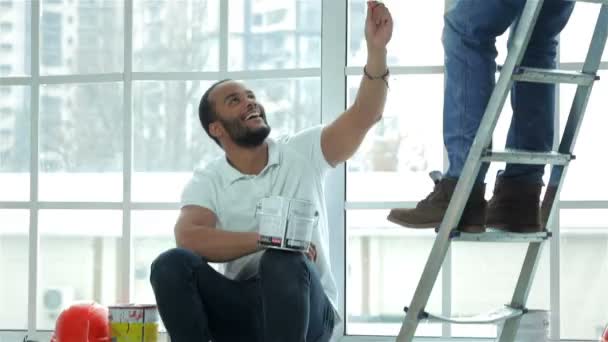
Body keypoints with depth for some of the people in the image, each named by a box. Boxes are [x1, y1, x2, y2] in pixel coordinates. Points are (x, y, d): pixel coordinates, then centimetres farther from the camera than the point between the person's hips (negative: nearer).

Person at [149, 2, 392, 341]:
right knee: (171, 264, -25)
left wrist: (377, 49, -25)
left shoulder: (303, 153, 4)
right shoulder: (207, 182, 4)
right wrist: (265, 239, -25)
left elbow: (364, 116, -10)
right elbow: (189, 237, -17)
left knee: (284, 262, -36)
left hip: (306, 310, -1)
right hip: (244, 309, 1)